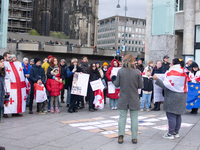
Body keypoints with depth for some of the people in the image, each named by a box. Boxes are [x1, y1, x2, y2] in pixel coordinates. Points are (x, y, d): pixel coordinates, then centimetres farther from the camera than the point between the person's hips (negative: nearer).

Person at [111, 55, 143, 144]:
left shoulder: (120, 71, -6)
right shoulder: (137, 72, -8)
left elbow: (117, 84, -2)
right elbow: (140, 86, -3)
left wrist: (113, 81, 20)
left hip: (123, 99, 1)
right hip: (134, 99, -1)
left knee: (122, 117, 9)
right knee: (134, 118, 7)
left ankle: (120, 136, 4)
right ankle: (134, 138, 9)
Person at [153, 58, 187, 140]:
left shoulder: (171, 73, -14)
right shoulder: (184, 73, 10)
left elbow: (166, 85, -18)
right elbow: (185, 86, 16)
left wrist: (157, 79, -17)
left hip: (172, 96, -8)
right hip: (182, 96, 8)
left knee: (171, 115, -3)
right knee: (178, 115, 13)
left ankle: (170, 134, -1)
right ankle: (176, 132, 20)